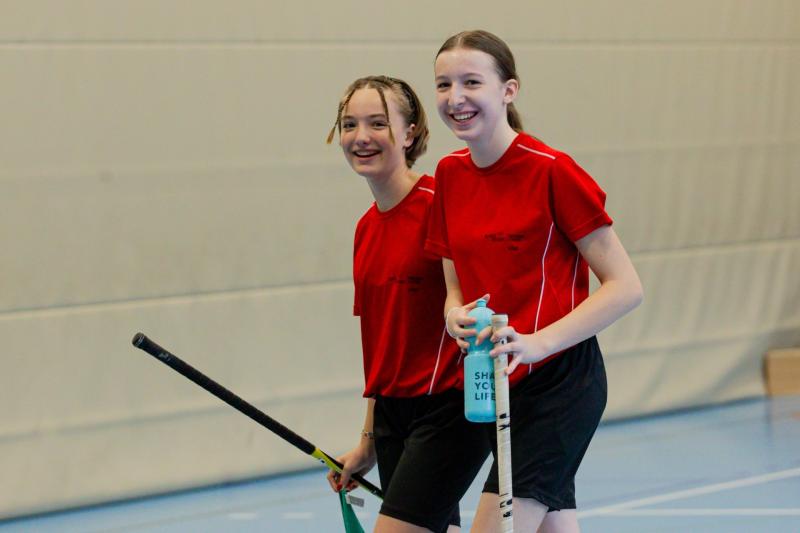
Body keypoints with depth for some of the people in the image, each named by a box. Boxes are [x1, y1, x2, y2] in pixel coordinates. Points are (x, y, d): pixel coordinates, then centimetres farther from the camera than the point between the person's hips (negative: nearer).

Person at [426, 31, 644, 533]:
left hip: (559, 381, -7)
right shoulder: (451, 175, 7)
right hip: (492, 384, 7)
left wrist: (537, 342, -24)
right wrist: (457, 314, -10)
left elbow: (625, 287, -14)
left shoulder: (552, 171, -14)